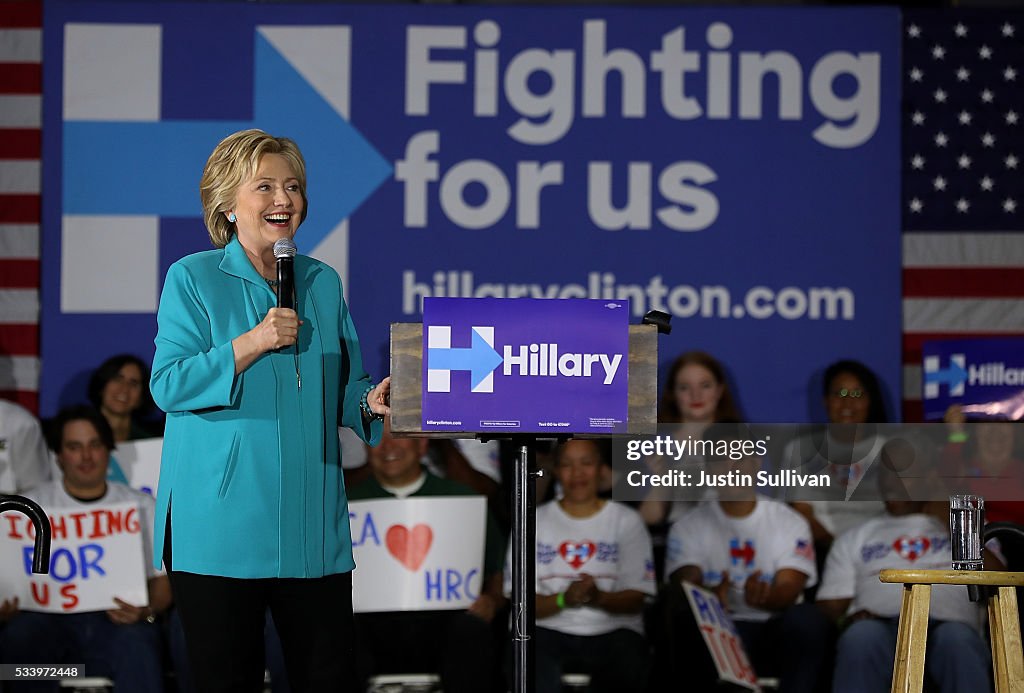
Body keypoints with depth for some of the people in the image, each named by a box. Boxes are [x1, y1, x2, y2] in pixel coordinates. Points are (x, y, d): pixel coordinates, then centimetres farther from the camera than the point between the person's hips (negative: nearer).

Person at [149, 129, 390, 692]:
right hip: (221, 521, -4)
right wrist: (252, 344, -17)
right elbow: (167, 386, -8)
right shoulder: (193, 278, 1)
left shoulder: (323, 283, 14)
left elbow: (343, 389, 17)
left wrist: (372, 401, -6)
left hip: (312, 524, 4)